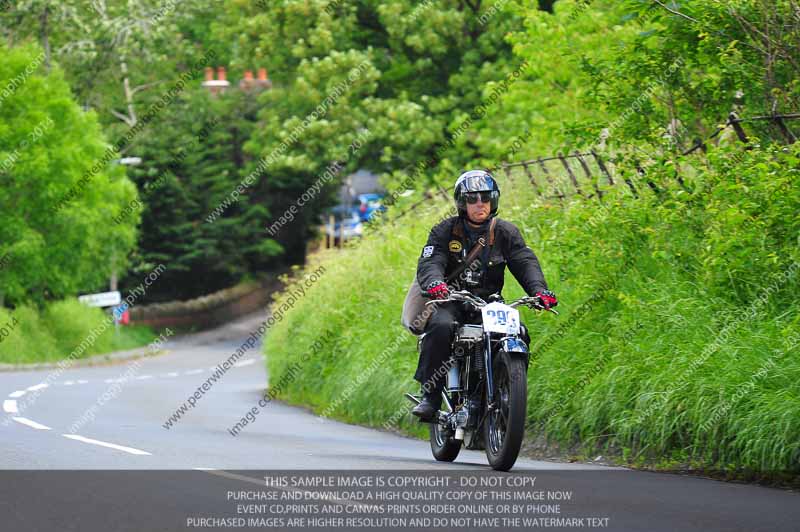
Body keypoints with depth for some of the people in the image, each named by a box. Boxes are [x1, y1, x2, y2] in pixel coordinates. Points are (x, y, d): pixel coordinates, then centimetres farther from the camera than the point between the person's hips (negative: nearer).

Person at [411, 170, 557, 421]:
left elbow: (526, 263, -3)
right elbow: (429, 262, -12)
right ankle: (430, 396, -30)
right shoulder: (445, 231, 3)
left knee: (519, 335, -22)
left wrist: (539, 289, -24)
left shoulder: (506, 232, 9)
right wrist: (435, 283, -36)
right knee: (441, 327, -34)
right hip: (452, 301, -2)